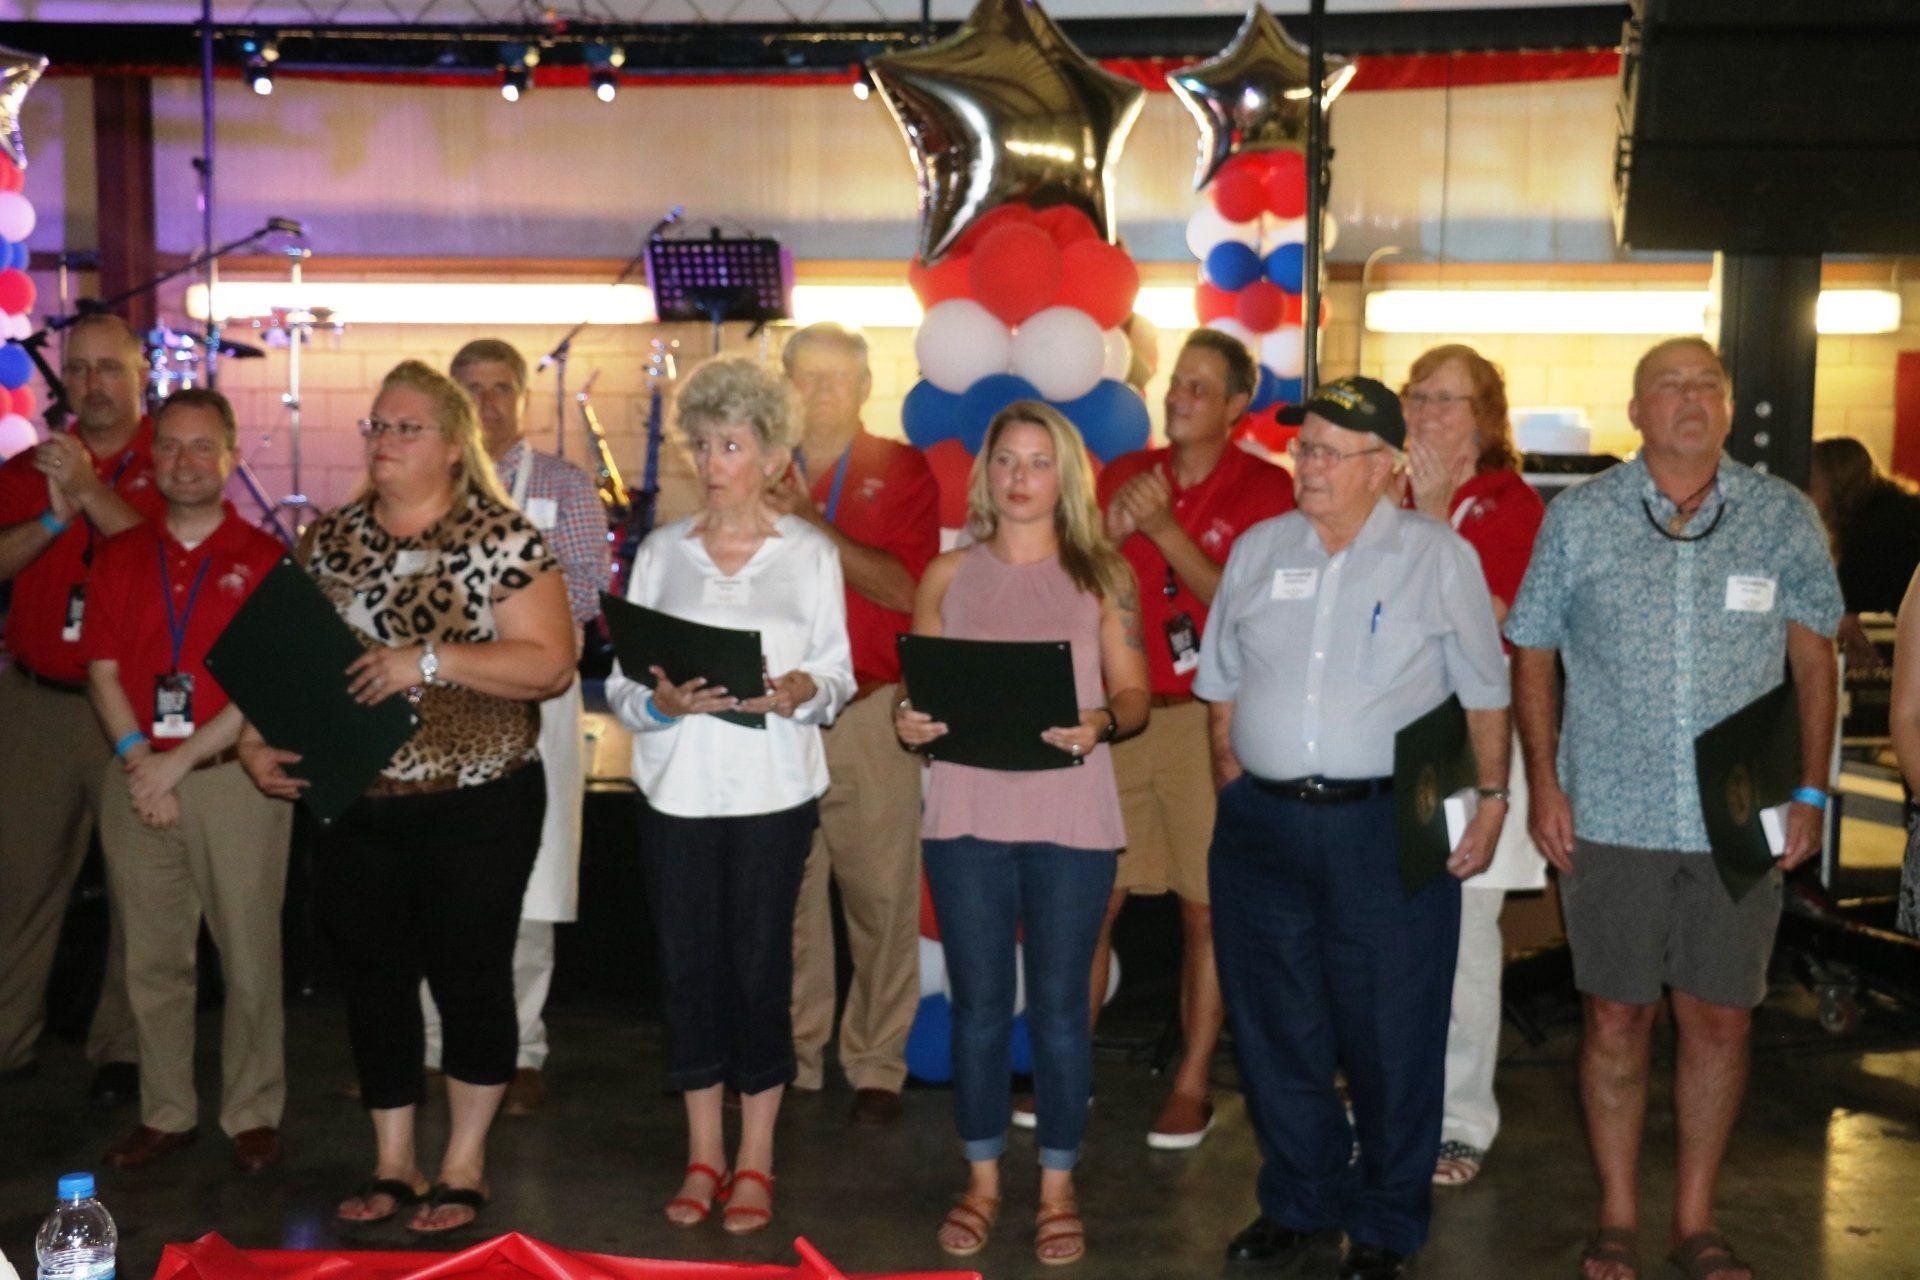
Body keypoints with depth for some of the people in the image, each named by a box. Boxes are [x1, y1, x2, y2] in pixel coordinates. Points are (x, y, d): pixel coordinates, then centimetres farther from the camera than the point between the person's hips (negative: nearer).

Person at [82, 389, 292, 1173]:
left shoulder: (264, 559, 0)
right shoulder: (119, 558, 12)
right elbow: (103, 671, 7)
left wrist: (180, 761, -11)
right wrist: (138, 757, -9)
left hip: (235, 776, -3)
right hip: (138, 777, 4)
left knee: (249, 955, 0)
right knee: (152, 958, 8)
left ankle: (252, 1115, 12)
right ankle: (166, 1114, 19)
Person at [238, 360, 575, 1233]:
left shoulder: (502, 538, -9)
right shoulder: (330, 538, 8)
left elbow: (549, 664, -15)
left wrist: (429, 660, -22)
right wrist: (255, 741, -2)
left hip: (475, 803, -5)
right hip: (351, 803, 5)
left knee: (469, 977, 6)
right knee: (373, 980, 12)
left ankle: (464, 1167, 21)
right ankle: (392, 1164, 27)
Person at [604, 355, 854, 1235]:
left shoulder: (810, 553, 2)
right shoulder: (660, 551, 7)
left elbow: (838, 674, 1)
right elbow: (620, 678, 4)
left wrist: (800, 692, -20)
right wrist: (661, 702, -16)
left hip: (773, 789, -2)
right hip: (678, 788, 2)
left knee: (759, 963, 2)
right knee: (688, 964, 6)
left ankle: (754, 1162, 16)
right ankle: (703, 1156, 20)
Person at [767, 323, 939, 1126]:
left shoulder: (898, 470, 5)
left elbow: (904, 588, -7)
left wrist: (814, 525, -14)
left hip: (870, 713, -2)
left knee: (881, 895, -1)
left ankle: (876, 1066, 9)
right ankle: (791, 1056, 16)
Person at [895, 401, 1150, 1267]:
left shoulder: (1099, 575, 4)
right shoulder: (947, 576, 8)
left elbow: (1135, 693, 2)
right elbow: (918, 688, 10)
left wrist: (1100, 722, -19)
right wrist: (910, 721, -12)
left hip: (1070, 817, -1)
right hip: (965, 815, 1)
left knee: (1059, 1006, 5)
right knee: (978, 1003, 8)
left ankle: (1057, 1190, 20)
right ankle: (982, 1181, 24)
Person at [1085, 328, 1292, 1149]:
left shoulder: (1263, 488, 0)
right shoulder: (1124, 476, 11)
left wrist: (1164, 530, -15)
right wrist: (1112, 530, -8)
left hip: (1207, 718, -3)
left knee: (1206, 908, 2)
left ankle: (1192, 1087, 12)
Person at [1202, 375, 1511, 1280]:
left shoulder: (1439, 557, -1)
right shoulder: (1258, 550, 9)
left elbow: (1486, 694, 3)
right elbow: (1222, 685, 14)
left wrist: (1492, 799, -2)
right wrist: (1235, 787, 7)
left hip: (1386, 826, -3)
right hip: (1261, 824, 4)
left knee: (1391, 1033, 4)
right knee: (1274, 1025, 12)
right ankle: (1297, 1201, 30)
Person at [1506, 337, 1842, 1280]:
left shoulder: (1784, 517, 3)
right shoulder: (1579, 517, 1)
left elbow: (1813, 659, 8)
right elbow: (1533, 654, 5)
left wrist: (1810, 791, 2)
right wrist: (1543, 783, -2)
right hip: (1611, 818, -1)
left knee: (1720, 1021, 8)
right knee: (1616, 1020, 7)